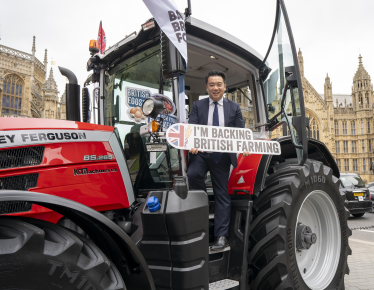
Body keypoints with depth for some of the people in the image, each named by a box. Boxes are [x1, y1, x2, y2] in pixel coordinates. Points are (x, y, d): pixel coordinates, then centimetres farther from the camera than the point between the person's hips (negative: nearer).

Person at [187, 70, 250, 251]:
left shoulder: (234, 108, 11)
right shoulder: (197, 106, 9)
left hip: (222, 156, 1)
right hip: (201, 153, 0)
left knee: (222, 195, 4)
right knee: (192, 174, -31)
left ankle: (221, 237, 12)